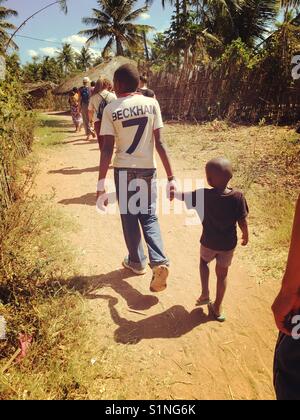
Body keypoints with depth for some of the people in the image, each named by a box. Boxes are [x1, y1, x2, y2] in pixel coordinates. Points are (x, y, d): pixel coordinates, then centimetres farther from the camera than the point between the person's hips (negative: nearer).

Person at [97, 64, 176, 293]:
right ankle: (159, 261, -5)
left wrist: (101, 182, -5)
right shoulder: (152, 103, -2)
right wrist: (171, 176, -5)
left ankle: (137, 262, 29)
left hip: (124, 170, -1)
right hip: (148, 169, 2)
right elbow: (159, 143, -7)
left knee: (129, 218, 14)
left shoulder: (111, 109, -6)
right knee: (149, 216, 13)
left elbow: (107, 149, -10)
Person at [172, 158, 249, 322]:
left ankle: (205, 295, 24)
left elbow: (182, 196, -6)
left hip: (209, 242, -1)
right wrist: (246, 236, 9)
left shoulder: (204, 195, -21)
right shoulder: (238, 196, -17)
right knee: (222, 274, 18)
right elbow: (243, 221, -9)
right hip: (229, 244, 1)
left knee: (204, 261, 30)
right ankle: (217, 308, 32)